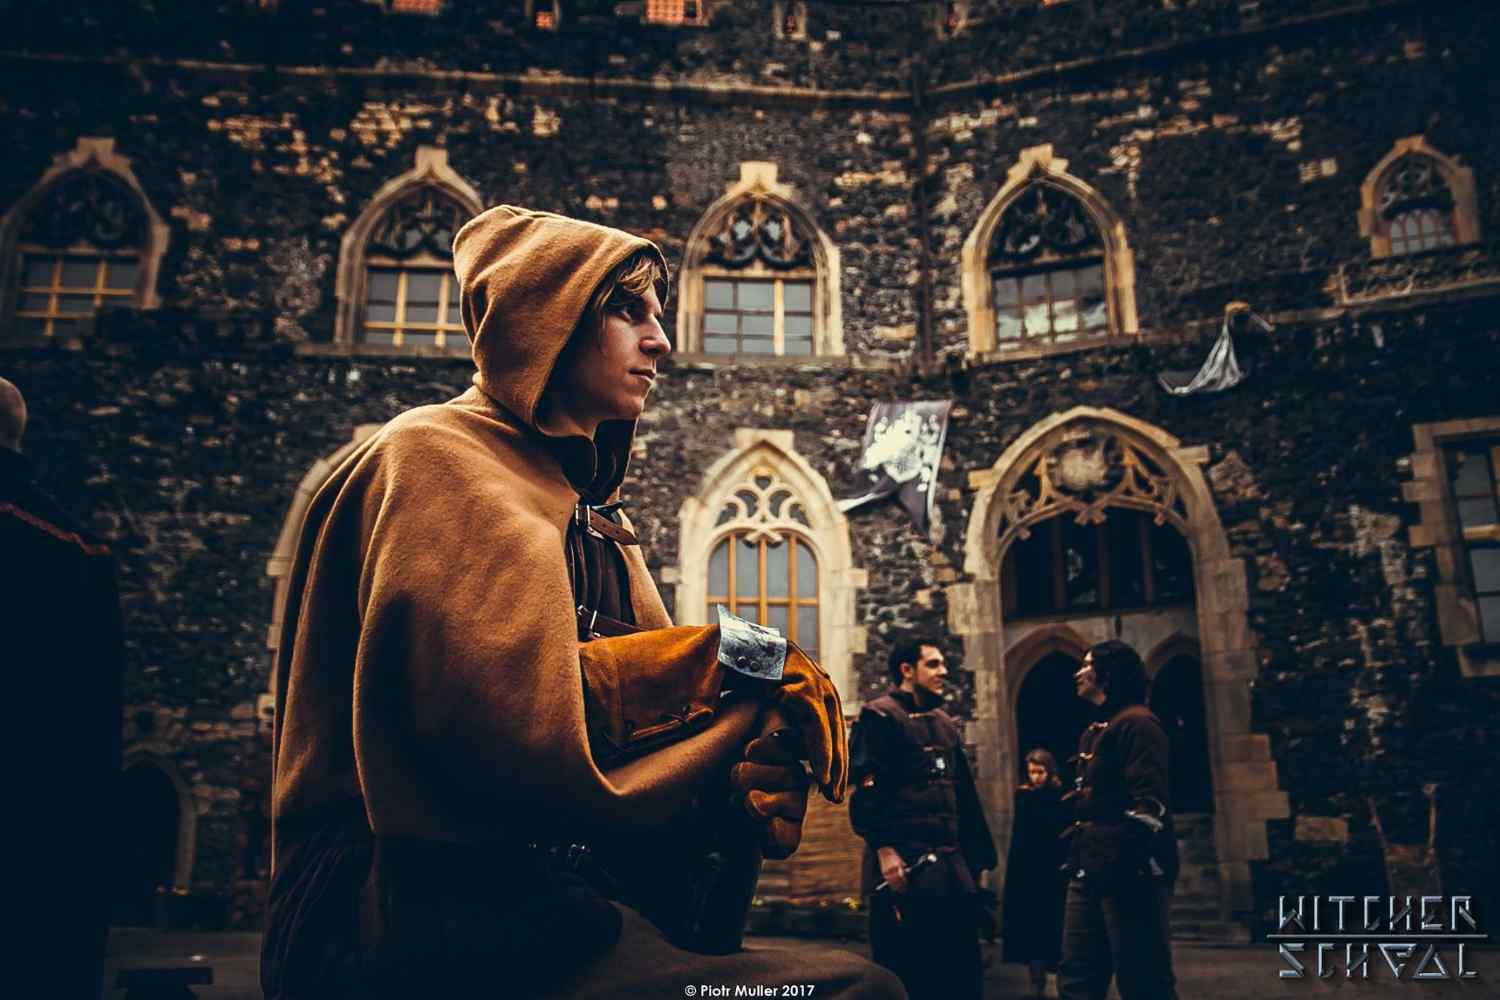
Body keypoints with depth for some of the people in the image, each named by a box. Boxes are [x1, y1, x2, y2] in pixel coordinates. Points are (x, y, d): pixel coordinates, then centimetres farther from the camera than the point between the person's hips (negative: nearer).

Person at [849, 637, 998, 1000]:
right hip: (904, 862, -7)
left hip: (952, 864, 8)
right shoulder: (879, 717, -4)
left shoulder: (945, 723, 20)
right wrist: (884, 849, -22)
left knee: (963, 967, 9)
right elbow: (867, 788, -14)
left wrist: (978, 857, 16)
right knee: (904, 969, -2)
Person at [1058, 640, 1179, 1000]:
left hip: (1127, 874, -10)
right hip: (1090, 873, 10)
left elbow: (1149, 804, -18)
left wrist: (1124, 864, -24)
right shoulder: (1094, 732, 21)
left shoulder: (1136, 722, -9)